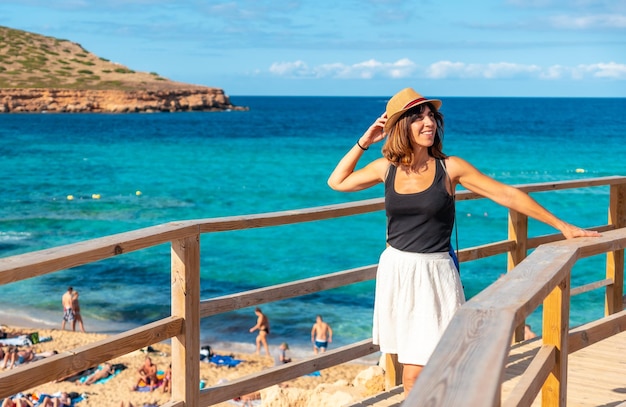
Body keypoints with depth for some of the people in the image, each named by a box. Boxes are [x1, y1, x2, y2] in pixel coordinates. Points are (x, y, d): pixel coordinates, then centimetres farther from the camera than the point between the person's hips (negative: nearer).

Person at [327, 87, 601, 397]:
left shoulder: (450, 167, -6)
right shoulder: (386, 168, 2)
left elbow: (506, 195, -5)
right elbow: (337, 182, 15)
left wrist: (561, 226, -5)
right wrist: (364, 142, 6)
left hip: (434, 276, -3)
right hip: (395, 272, 3)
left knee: (417, 374, -8)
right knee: (410, 364, 11)